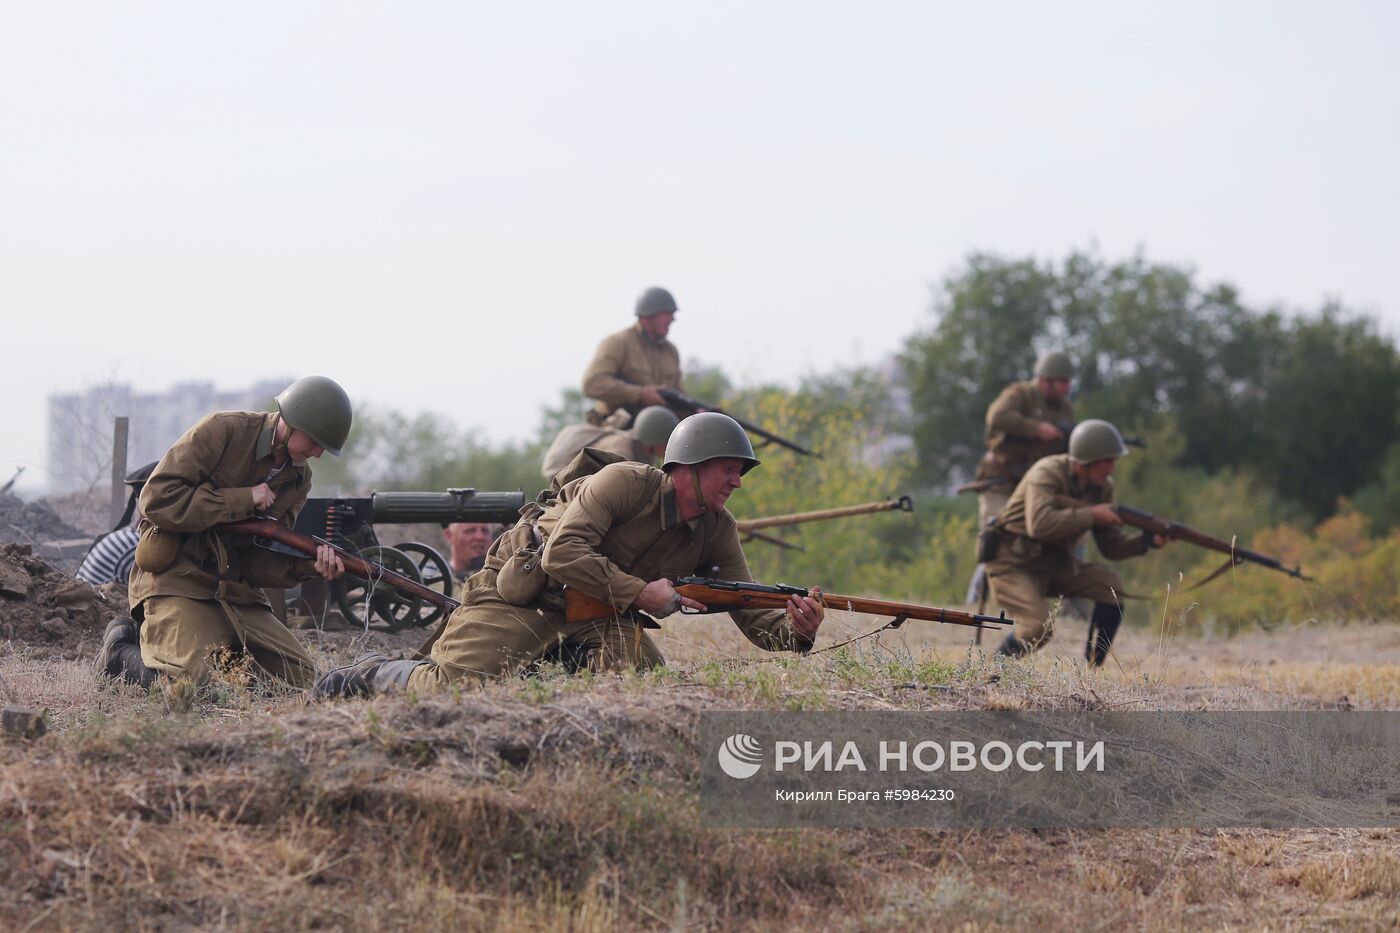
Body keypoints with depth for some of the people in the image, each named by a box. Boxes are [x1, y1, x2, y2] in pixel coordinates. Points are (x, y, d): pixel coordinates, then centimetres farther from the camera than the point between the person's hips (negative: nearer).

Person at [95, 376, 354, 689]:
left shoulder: (298, 478, 8)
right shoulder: (223, 431, -11)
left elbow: (259, 561, 4)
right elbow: (158, 499, -20)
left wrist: (308, 564, -16)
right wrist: (243, 500, -18)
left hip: (235, 590, 7)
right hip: (178, 582, -7)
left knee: (304, 680, -3)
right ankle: (123, 650, 4)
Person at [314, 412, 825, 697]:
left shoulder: (719, 531, -2)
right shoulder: (626, 482, -23)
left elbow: (752, 614, -5)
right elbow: (562, 555, -30)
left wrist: (795, 628, -28)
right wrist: (640, 594, -31)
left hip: (595, 616, 6)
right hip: (521, 597, -6)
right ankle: (370, 676, 12)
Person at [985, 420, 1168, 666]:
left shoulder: (1103, 487, 0)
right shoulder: (1047, 473, -22)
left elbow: (1112, 546, 2)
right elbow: (1039, 523, -40)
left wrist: (1147, 540, -17)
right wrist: (1091, 514, -33)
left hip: (1055, 565, 7)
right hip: (1013, 565, -7)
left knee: (1111, 585, -13)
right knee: (1040, 627, -27)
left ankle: (1092, 671, -4)